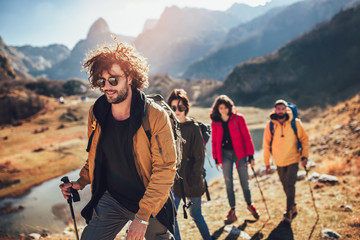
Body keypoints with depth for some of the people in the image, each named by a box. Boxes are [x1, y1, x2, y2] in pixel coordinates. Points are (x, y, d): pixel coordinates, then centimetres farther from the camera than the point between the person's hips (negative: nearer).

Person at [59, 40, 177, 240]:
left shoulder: (156, 116, -20)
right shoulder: (96, 114, -5)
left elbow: (165, 169, -20)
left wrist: (142, 216, -22)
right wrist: (81, 181, -2)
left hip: (150, 204, -2)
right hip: (110, 200, 3)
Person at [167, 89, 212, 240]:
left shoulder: (193, 128, -8)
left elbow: (199, 157, -8)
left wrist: (193, 179, -13)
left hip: (192, 181, -3)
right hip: (174, 179, 3)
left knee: (195, 214, 12)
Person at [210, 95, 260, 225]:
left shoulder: (238, 118, -4)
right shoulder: (215, 122, 2)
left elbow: (246, 137, -2)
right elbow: (214, 141, 9)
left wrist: (250, 155, -5)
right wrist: (216, 159, 7)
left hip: (239, 153, -1)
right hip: (225, 154, 2)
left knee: (244, 182, 6)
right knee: (228, 183, 3)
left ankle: (249, 205, 30)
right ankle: (232, 211, 14)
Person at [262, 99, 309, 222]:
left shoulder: (295, 123, -9)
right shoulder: (270, 125, -6)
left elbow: (304, 139, 2)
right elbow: (266, 145, 2)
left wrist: (305, 156, -8)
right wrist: (267, 163, 5)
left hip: (293, 160, -2)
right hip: (279, 162, 2)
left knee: (290, 185, -10)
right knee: (285, 186, 14)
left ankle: (289, 211, 3)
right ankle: (293, 207, 35)